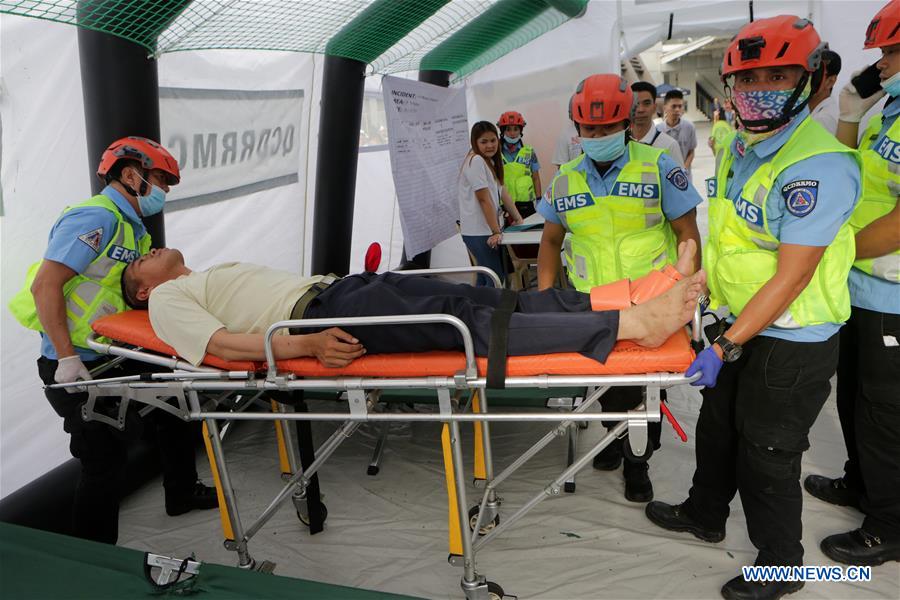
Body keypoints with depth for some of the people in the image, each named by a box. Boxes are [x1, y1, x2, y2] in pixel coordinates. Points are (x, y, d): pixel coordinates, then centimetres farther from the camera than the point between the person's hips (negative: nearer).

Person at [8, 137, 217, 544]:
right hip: (77, 367, -10)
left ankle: (182, 493, 41)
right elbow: (45, 286, -24)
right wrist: (67, 359, -25)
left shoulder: (131, 228, 13)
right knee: (103, 461, -5)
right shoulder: (96, 218, -17)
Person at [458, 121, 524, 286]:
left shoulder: (491, 162, 16)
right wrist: (496, 231, -20)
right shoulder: (476, 161, -14)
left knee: (486, 277, 12)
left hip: (489, 230, 9)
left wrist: (517, 218, 15)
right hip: (478, 232, -9)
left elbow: (501, 193, 18)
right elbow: (484, 199, -18)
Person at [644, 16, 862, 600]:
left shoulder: (817, 166, -25)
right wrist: (716, 314, 15)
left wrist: (725, 347, -23)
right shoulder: (739, 147, 4)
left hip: (791, 343, -8)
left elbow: (792, 278, -26)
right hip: (739, 323, 8)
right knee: (718, 427, 23)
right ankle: (705, 514, 46)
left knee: (767, 454, 7)